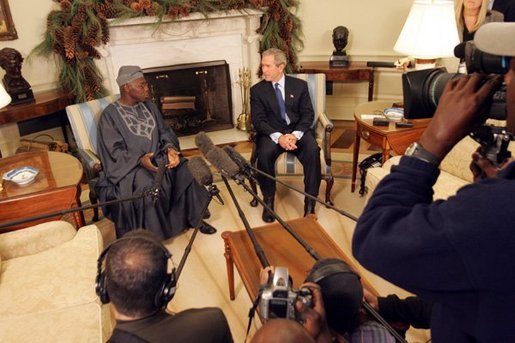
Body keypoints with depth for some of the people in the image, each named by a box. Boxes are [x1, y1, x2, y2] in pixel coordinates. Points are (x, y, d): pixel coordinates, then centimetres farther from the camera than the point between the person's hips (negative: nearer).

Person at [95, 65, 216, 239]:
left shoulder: (150, 106, 10)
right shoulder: (110, 115, -8)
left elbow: (164, 132, 10)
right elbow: (115, 151, -13)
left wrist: (171, 149, -12)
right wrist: (140, 160, -30)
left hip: (158, 156, 6)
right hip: (129, 165, -5)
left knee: (186, 171, -18)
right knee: (148, 187, -34)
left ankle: (194, 217, -2)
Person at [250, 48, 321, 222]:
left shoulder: (300, 85, 6)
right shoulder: (257, 90, 4)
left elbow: (308, 114, 1)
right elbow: (258, 120, -4)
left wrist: (295, 135, -18)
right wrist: (278, 137, -22)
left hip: (298, 131, 1)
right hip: (272, 133, 0)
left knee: (313, 151, -30)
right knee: (264, 154, -33)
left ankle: (310, 203, -20)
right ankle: (268, 200, -12)